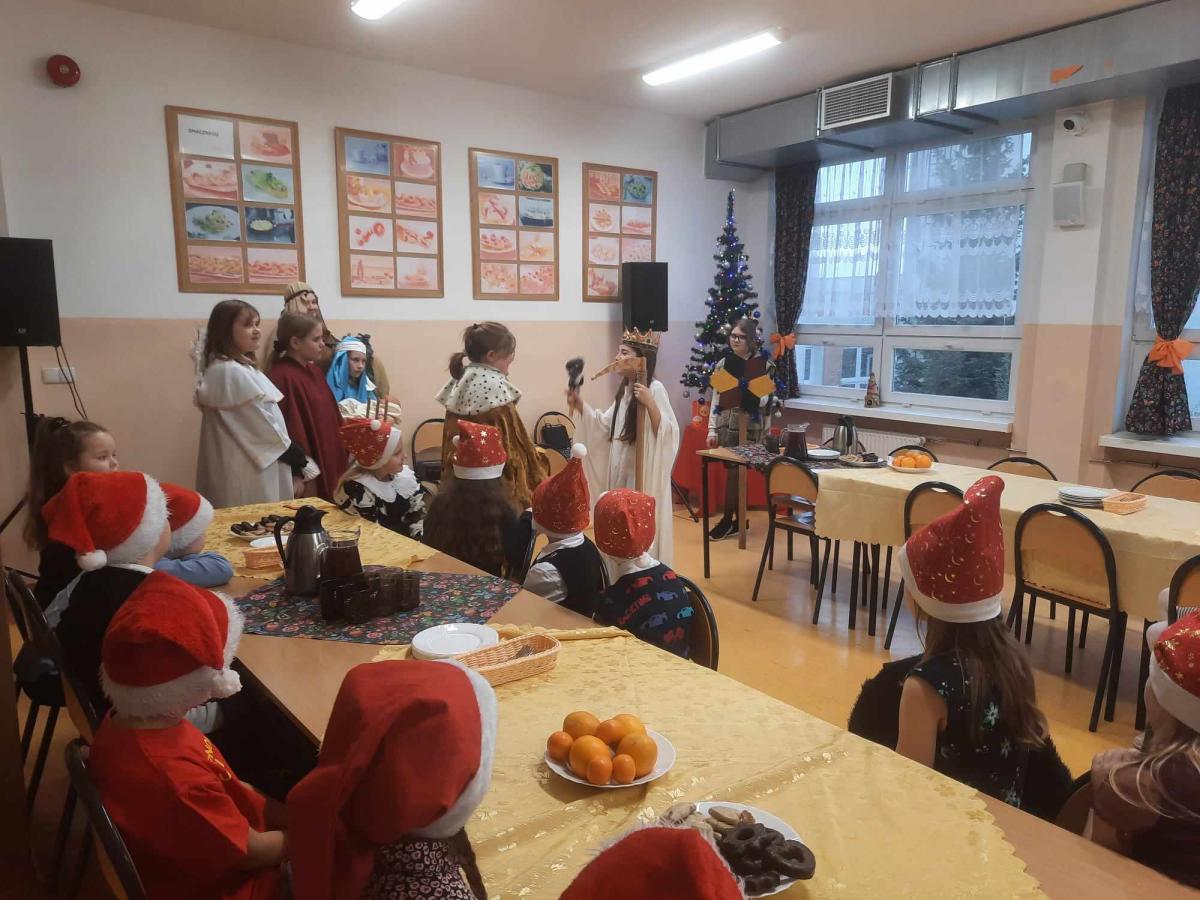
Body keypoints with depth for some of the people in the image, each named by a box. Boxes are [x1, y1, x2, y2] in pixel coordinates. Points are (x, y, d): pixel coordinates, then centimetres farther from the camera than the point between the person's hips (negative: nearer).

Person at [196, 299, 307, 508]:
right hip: (252, 473, -10)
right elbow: (263, 426, -16)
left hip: (250, 466, 10)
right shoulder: (233, 372, -16)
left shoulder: (238, 369, 16)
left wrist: (293, 461, 9)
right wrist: (297, 459, -6)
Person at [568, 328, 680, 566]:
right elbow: (605, 425, 16)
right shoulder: (624, 389, 11)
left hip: (643, 474, -8)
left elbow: (668, 433, -21)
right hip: (621, 471, 8)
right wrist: (579, 405, 8)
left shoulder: (654, 388, -14)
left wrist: (649, 403, -32)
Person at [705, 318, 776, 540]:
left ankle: (728, 520, 8)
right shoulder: (723, 363, 5)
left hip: (750, 425, -2)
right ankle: (737, 520, 16)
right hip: (726, 423, 2)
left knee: (737, 471, -3)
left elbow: (767, 401, 5)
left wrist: (757, 396, -17)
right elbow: (715, 399, 5)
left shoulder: (764, 365, -1)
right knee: (733, 471, 5)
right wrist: (712, 430, 1)